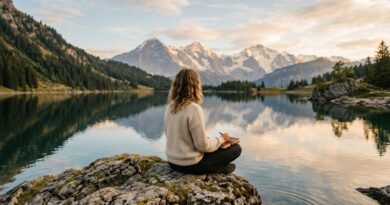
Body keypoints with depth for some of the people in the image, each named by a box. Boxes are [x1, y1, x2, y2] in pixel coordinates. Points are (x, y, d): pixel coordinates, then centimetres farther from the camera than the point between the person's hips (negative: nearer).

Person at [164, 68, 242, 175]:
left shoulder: (170, 107, -2)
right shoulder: (194, 109, -24)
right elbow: (203, 145, -20)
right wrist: (221, 139, -2)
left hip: (173, 161, 7)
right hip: (190, 165, -7)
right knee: (236, 148, 4)